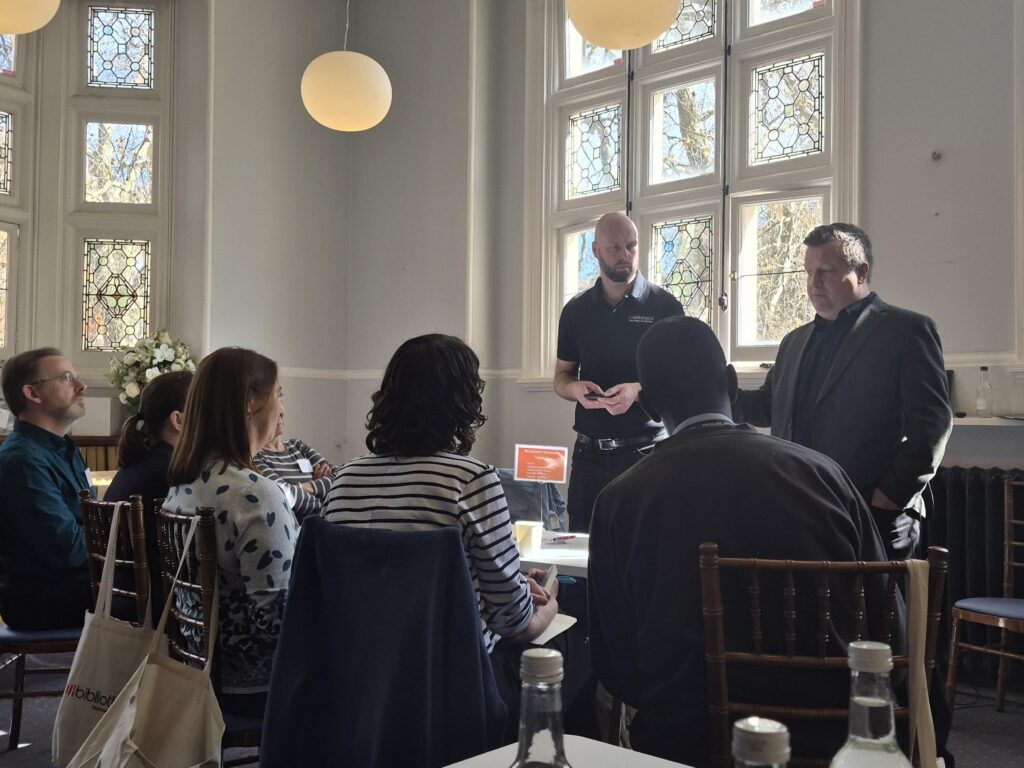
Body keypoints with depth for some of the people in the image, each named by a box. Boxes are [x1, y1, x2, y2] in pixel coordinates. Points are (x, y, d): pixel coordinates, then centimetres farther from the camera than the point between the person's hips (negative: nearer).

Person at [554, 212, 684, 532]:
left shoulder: (664, 305, -2)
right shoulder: (576, 310, 8)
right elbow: (561, 377, 13)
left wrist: (639, 391, -20)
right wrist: (576, 389, -9)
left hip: (647, 449, -3)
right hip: (590, 451, 3)